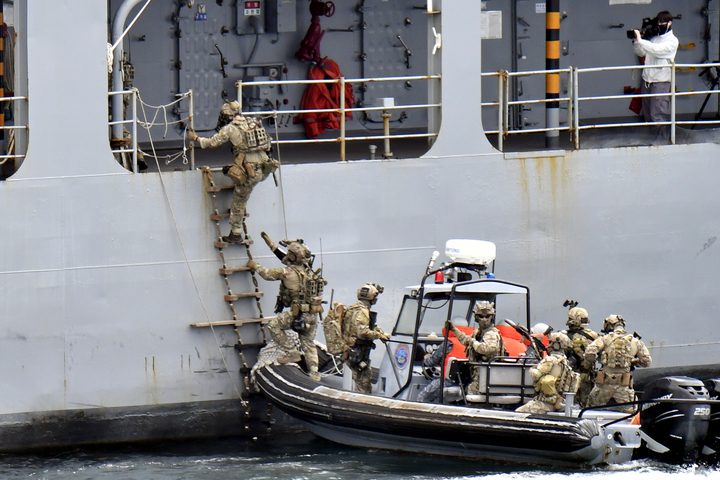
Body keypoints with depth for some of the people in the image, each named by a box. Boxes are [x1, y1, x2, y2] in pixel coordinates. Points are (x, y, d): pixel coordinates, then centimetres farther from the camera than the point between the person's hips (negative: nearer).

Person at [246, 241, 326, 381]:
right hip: (313, 314, 8)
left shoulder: (288, 272, -12)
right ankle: (314, 374, 14)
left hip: (298, 312, -8)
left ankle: (292, 353, 2)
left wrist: (255, 266, 19)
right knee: (309, 344, 16)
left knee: (274, 326, 5)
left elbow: (268, 274, 1)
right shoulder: (309, 271, 8)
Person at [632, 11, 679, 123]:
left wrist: (640, 40, -23)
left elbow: (657, 50, -21)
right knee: (647, 115, 10)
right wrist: (635, 41, -1)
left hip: (660, 81, -7)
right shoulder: (654, 38, 18)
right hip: (647, 80, 7)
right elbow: (641, 53, 17)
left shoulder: (672, 40, -5)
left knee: (657, 116, -13)